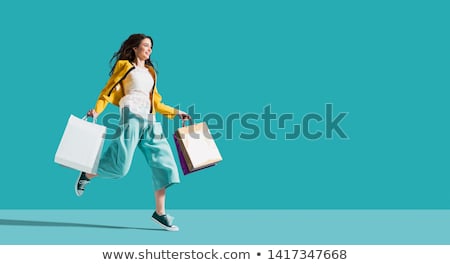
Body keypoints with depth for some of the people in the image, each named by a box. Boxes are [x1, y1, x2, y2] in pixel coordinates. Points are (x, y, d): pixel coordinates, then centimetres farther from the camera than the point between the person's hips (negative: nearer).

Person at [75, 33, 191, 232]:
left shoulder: (150, 72, 26)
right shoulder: (125, 66, 9)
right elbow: (109, 89, 1)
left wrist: (175, 112, 20)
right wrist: (97, 110, -13)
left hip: (149, 121, 6)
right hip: (132, 116, -6)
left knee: (163, 163, -5)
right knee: (120, 165, -13)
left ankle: (160, 212, -2)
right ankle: (86, 176, 16)